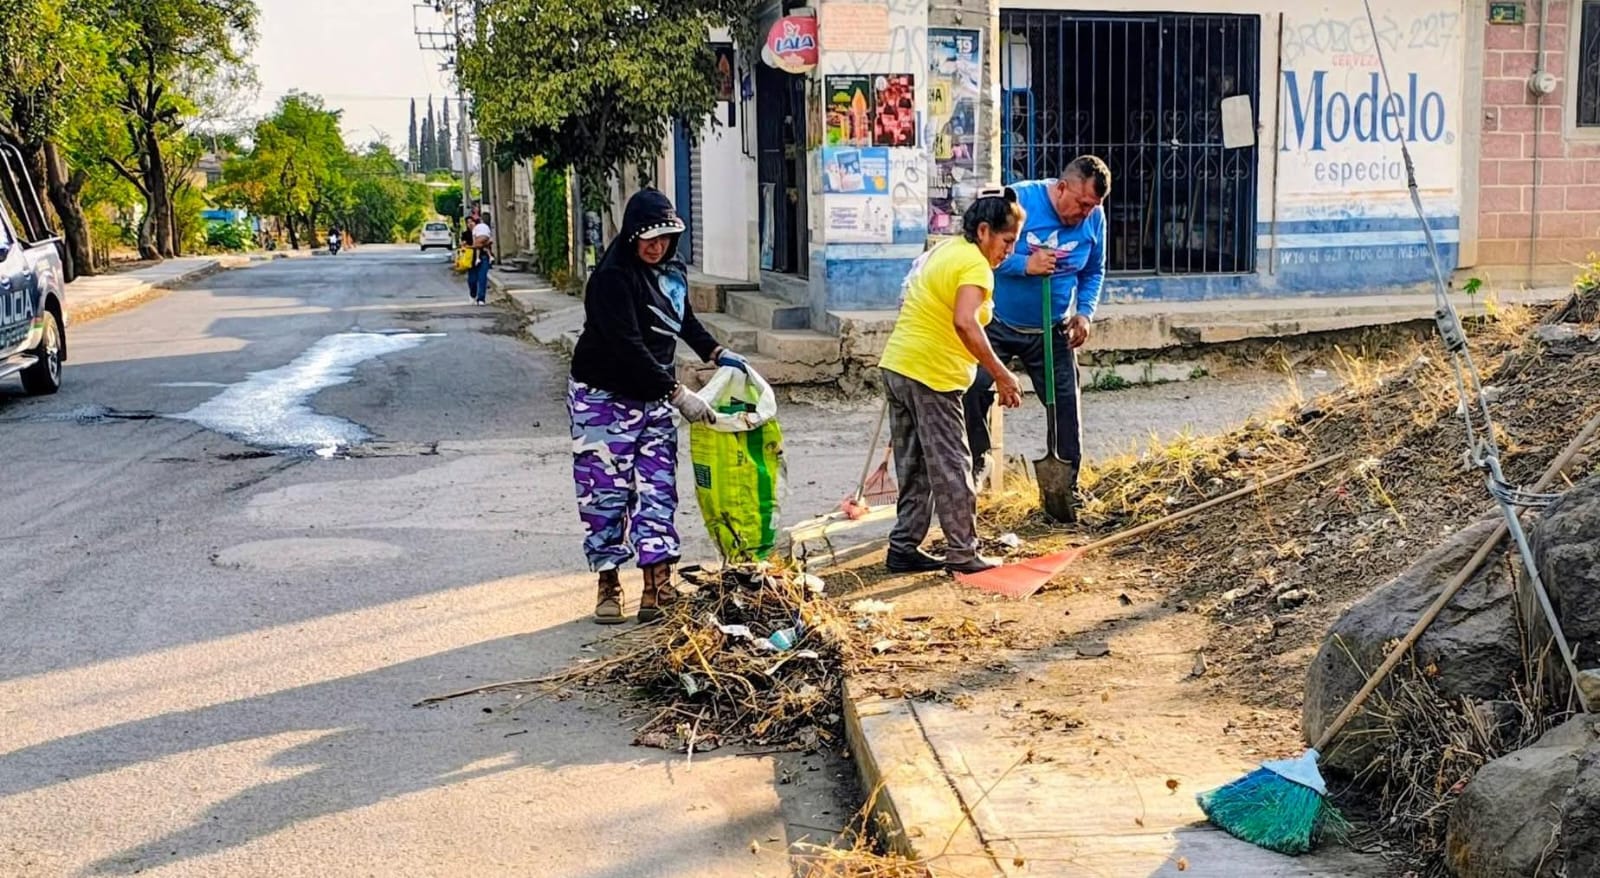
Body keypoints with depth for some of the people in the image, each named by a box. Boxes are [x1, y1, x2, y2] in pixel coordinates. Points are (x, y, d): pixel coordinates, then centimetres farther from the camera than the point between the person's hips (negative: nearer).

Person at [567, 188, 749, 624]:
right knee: (606, 490, 0)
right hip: (604, 397, -6)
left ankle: (658, 585, 2)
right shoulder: (612, 277, -18)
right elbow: (627, 346, -25)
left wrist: (717, 353, 7)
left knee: (657, 489, 1)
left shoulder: (672, 273, 6)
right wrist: (678, 393, -28)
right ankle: (608, 584, 12)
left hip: (654, 399, 6)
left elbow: (685, 322, 24)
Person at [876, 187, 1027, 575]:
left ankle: (903, 548, 18)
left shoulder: (945, 250, 16)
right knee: (951, 467, -1)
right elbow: (965, 323, -29)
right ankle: (962, 553, 5)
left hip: (897, 366, 9)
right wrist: (1001, 375, -25)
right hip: (932, 375, -9)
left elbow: (910, 298, 25)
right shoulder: (975, 265, -14)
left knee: (914, 467, 14)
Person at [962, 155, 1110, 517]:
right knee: (974, 394, -11)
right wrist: (1024, 265, -28)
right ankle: (973, 466, 12)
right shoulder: (1017, 200, -18)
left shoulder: (1094, 218, -5)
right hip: (997, 326, -3)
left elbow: (1093, 272, 9)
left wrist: (1085, 312, -6)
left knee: (1066, 406, 2)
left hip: (1052, 333, 3)